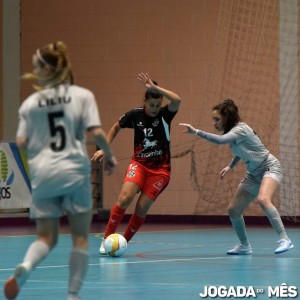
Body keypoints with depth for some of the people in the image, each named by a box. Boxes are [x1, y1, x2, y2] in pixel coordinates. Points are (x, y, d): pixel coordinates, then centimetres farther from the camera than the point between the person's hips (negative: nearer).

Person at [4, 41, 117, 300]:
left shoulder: (30, 103, 4)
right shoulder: (82, 96, 0)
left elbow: (21, 142, 2)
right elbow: (97, 132, -8)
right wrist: (109, 155, 8)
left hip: (42, 173, 2)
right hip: (74, 171, -2)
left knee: (46, 237, 10)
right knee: (80, 236, 10)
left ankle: (25, 266, -21)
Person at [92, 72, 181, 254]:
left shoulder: (165, 115, -8)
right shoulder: (135, 115, -3)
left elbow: (177, 100, -30)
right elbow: (117, 127, 17)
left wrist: (154, 87, -33)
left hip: (160, 169, -1)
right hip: (139, 163, 1)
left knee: (142, 208, -8)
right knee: (125, 198, -21)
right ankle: (106, 239, -11)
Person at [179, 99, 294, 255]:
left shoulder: (240, 129, -23)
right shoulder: (234, 131, 3)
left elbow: (220, 140, -42)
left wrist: (195, 131, -43)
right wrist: (230, 166, 10)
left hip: (270, 168, -9)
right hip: (253, 174, 9)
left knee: (263, 200, -36)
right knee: (233, 210, 5)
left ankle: (284, 239, -32)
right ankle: (244, 246, 22)